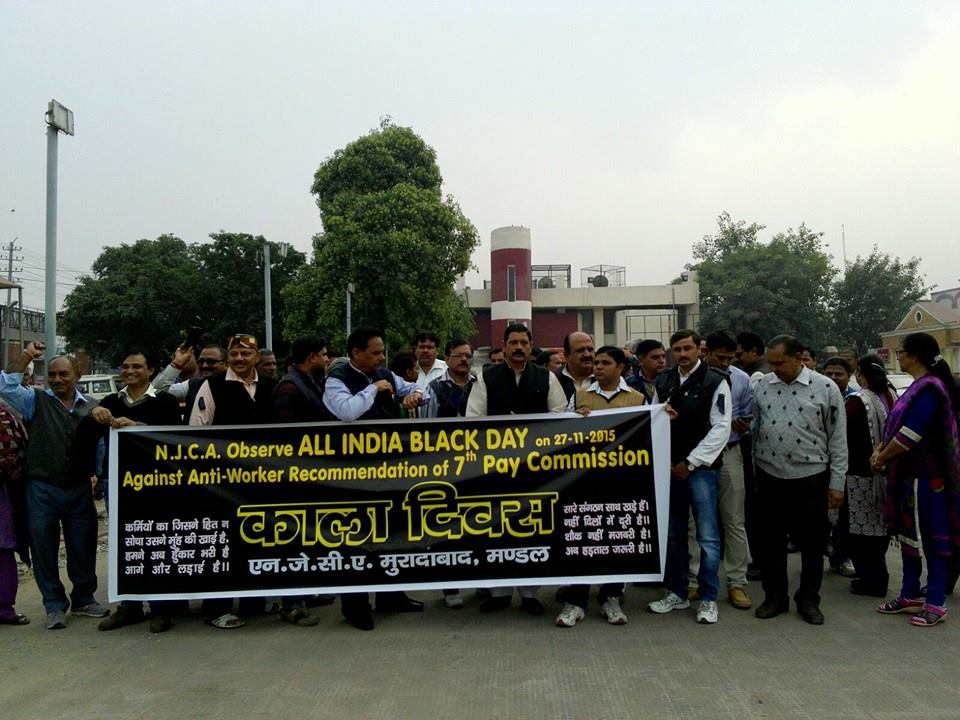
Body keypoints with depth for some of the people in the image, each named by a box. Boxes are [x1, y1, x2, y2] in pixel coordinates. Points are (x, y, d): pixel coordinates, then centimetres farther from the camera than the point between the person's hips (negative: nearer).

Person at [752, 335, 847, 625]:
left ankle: (808, 599, 25)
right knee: (771, 539, 10)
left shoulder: (825, 388, -6)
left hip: (810, 475, -2)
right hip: (770, 476, 3)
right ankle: (774, 596, 25)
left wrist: (837, 483, -4)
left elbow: (838, 438, -3)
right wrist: (755, 473, 8)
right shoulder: (762, 386, 3)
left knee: (812, 541, 8)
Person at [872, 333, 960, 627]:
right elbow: (897, 425, 15)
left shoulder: (929, 389, -19)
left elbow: (909, 436, -21)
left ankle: (936, 603, 12)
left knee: (930, 538, 1)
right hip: (909, 474, 10)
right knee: (908, 535, 15)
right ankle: (910, 596, 26)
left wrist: (882, 459, -8)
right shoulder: (919, 386, 11)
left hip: (926, 477, -10)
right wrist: (880, 449, 1)